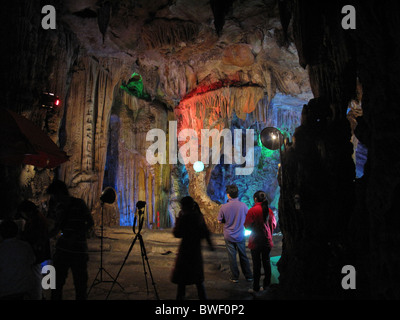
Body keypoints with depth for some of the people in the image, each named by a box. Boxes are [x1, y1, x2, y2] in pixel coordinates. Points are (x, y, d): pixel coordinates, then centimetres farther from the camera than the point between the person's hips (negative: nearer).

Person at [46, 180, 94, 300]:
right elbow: (57, 228, 16)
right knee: (56, 282, 5)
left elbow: (90, 222, -4)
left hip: (79, 250, -5)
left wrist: (76, 236, -13)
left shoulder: (79, 203, -6)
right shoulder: (59, 206, 9)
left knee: (80, 285, 1)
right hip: (62, 249, 5)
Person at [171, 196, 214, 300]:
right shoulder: (199, 216, 4)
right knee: (197, 276, 17)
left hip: (186, 251, -7)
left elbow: (177, 234, -12)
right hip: (197, 250, 7)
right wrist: (210, 244, 25)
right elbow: (205, 232, 13)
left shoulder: (185, 217, -18)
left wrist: (178, 219, -4)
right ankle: (203, 297, 22)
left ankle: (180, 297, 7)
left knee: (181, 277, 3)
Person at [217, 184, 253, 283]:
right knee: (243, 256, 15)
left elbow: (219, 221, -5)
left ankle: (235, 277, 19)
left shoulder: (224, 207, -15)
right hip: (240, 235, 1)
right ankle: (248, 276, 24)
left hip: (229, 236, -1)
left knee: (232, 256, 10)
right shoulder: (243, 205, -13)